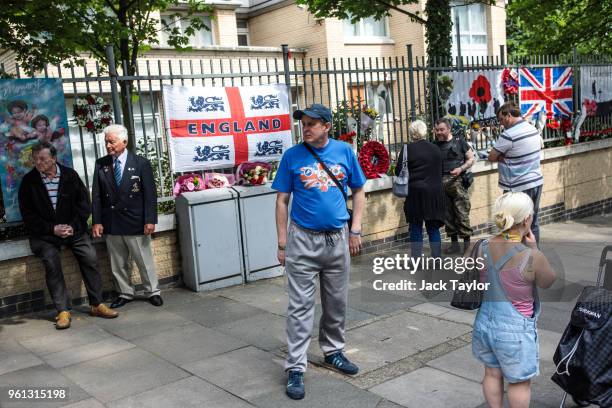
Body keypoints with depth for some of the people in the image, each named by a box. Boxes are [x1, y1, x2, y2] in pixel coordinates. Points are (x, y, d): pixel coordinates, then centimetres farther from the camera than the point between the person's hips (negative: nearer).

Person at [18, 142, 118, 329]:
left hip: (73, 228, 1)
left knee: (90, 257, -14)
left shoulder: (69, 175, 2)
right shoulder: (28, 181, -2)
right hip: (44, 233, -1)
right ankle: (63, 311, -18)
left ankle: (97, 304, -3)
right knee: (52, 262, -23)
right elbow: (28, 214, -2)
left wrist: (74, 226, -10)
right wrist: (52, 229, -12)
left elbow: (83, 202, 4)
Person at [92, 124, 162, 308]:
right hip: (111, 223, 3)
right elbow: (96, 195, 4)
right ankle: (125, 293, 24)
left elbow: (150, 194, -6)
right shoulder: (100, 164, 4)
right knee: (118, 263, 11)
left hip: (135, 223, -3)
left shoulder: (141, 163, -4)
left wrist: (150, 220, -11)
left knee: (145, 260, 5)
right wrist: (97, 221, -2)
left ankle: (152, 292, 20)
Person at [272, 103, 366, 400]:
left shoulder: (344, 151, 0)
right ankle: (295, 368, 7)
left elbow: (358, 191, 8)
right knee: (300, 306, -1)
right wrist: (282, 243, -4)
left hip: (338, 239, 3)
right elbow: (282, 201, -1)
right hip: (303, 240, -2)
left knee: (337, 302, 15)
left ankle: (333, 351, 35)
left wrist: (355, 230, 0)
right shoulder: (292, 156, -5)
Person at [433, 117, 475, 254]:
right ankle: (454, 243, 17)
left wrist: (461, 168, -11)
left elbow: (471, 159, 5)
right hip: (441, 183, 4)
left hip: (457, 181, -4)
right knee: (447, 215, 7)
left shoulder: (459, 142, 3)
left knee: (462, 214, -5)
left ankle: (467, 242, 3)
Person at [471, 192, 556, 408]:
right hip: (514, 329, -5)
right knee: (520, 381, 18)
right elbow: (549, 282, -5)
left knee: (492, 374, 24)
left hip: (484, 323, 5)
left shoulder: (480, 249, -11)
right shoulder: (531, 258, -24)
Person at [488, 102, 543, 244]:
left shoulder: (508, 135, -19)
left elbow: (491, 157, -14)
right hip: (537, 181, 8)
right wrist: (507, 156, 0)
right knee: (533, 222, 15)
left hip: (519, 187, -8)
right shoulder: (533, 129, 7)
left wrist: (501, 157, 3)